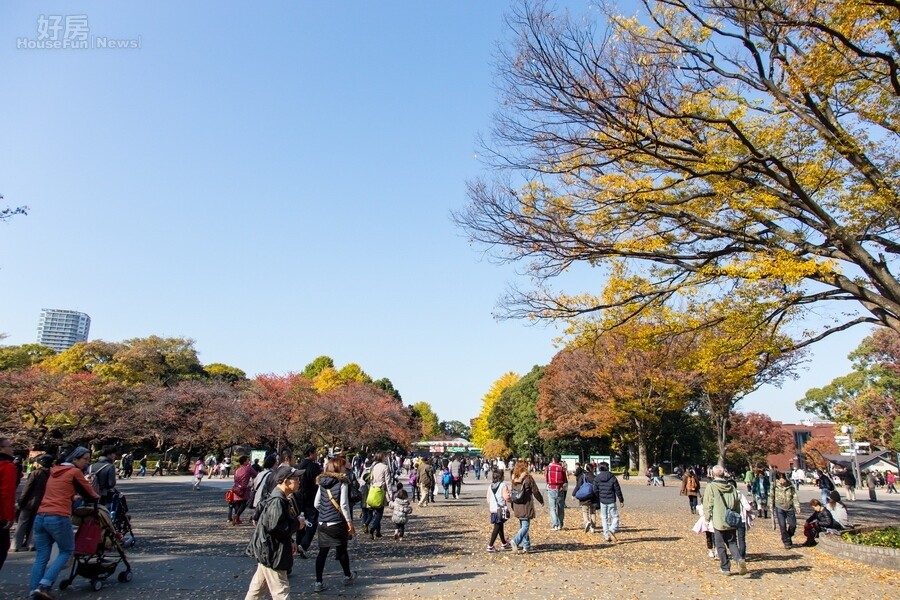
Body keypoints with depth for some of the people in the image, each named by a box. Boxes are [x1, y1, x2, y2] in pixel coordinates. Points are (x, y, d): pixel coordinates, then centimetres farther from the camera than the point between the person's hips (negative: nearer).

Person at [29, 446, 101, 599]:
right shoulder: (75, 472, -1)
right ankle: (44, 585, -6)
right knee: (67, 551, 7)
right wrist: (97, 499, 26)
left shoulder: (55, 471, 21)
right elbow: (89, 493, 5)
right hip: (59, 518, -7)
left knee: (41, 557, 10)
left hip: (40, 516, 7)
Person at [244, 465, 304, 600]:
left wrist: (289, 542, 11)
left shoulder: (279, 499, 10)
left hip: (268, 552, 10)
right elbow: (275, 527, -29)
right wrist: (297, 524, -17)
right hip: (271, 553, -10)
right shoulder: (277, 501, -23)